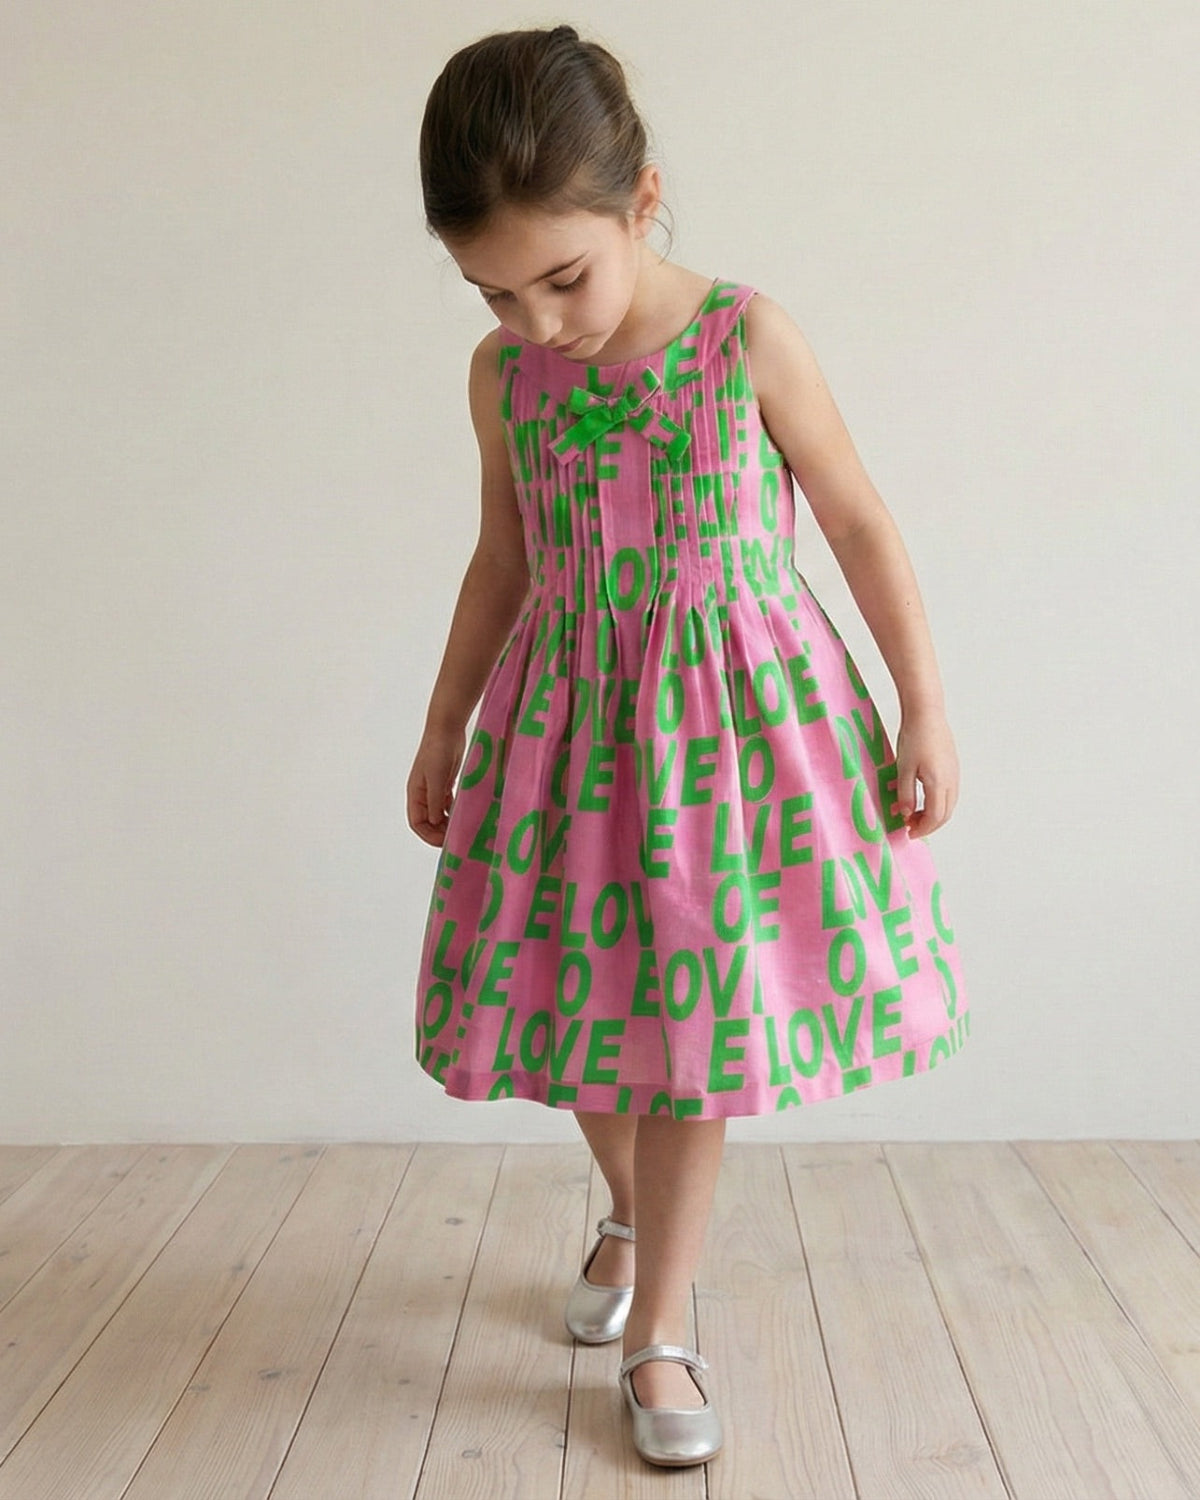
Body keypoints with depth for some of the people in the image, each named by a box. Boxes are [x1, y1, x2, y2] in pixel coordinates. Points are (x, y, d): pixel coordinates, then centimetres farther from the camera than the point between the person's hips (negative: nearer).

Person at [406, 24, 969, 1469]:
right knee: (583, 1001, 12)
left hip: (736, 710, -3)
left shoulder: (749, 340, -12)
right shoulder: (503, 377, -1)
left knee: (694, 1023, 2)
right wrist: (444, 732, 16)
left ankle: (657, 1330, 18)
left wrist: (923, 711, -4)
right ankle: (629, 1214, 43)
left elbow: (862, 524, -4)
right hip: (570, 720, 4)